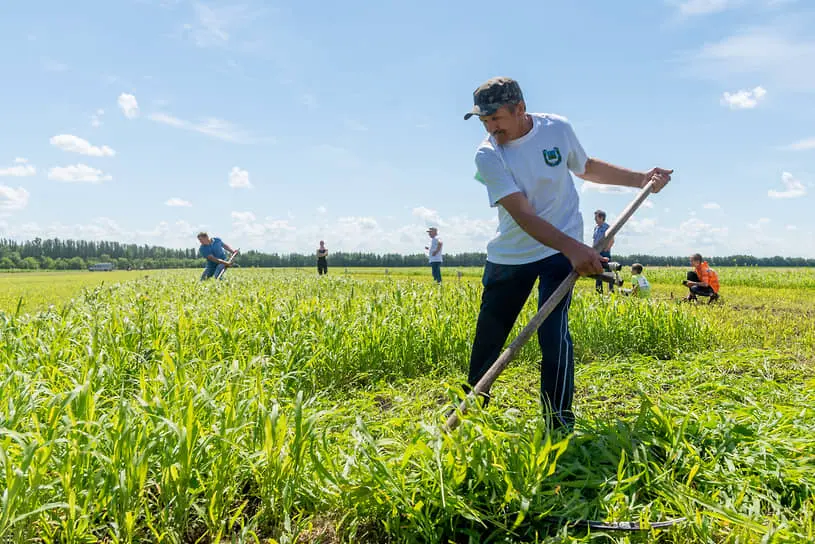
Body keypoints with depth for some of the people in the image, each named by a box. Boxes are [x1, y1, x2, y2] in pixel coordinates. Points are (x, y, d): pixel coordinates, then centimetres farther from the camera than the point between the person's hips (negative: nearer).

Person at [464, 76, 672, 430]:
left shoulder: (557, 129, -7)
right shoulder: (487, 155, -15)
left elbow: (587, 168, 15)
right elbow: (523, 215, -26)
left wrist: (641, 179, 9)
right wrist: (573, 248, -38)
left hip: (562, 251, 0)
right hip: (509, 255, 0)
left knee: (553, 332, -17)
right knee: (488, 337, 6)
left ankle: (560, 424, 0)